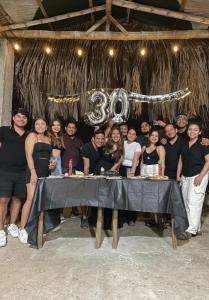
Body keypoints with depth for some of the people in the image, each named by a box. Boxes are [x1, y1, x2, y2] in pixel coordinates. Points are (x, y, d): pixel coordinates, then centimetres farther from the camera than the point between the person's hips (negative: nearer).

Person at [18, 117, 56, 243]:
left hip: (46, 172, 6)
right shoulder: (32, 135, 0)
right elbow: (29, 154, -10)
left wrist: (53, 162, 5)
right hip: (34, 171, -6)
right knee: (31, 199, -12)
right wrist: (33, 172, -20)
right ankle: (22, 228, -3)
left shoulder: (48, 139, 17)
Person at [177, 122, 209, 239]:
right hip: (185, 177, 6)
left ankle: (191, 230, 0)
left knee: (194, 202, -8)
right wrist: (178, 175, 9)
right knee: (187, 203, 8)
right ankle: (197, 228, 21)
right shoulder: (184, 144, 12)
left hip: (198, 176, -6)